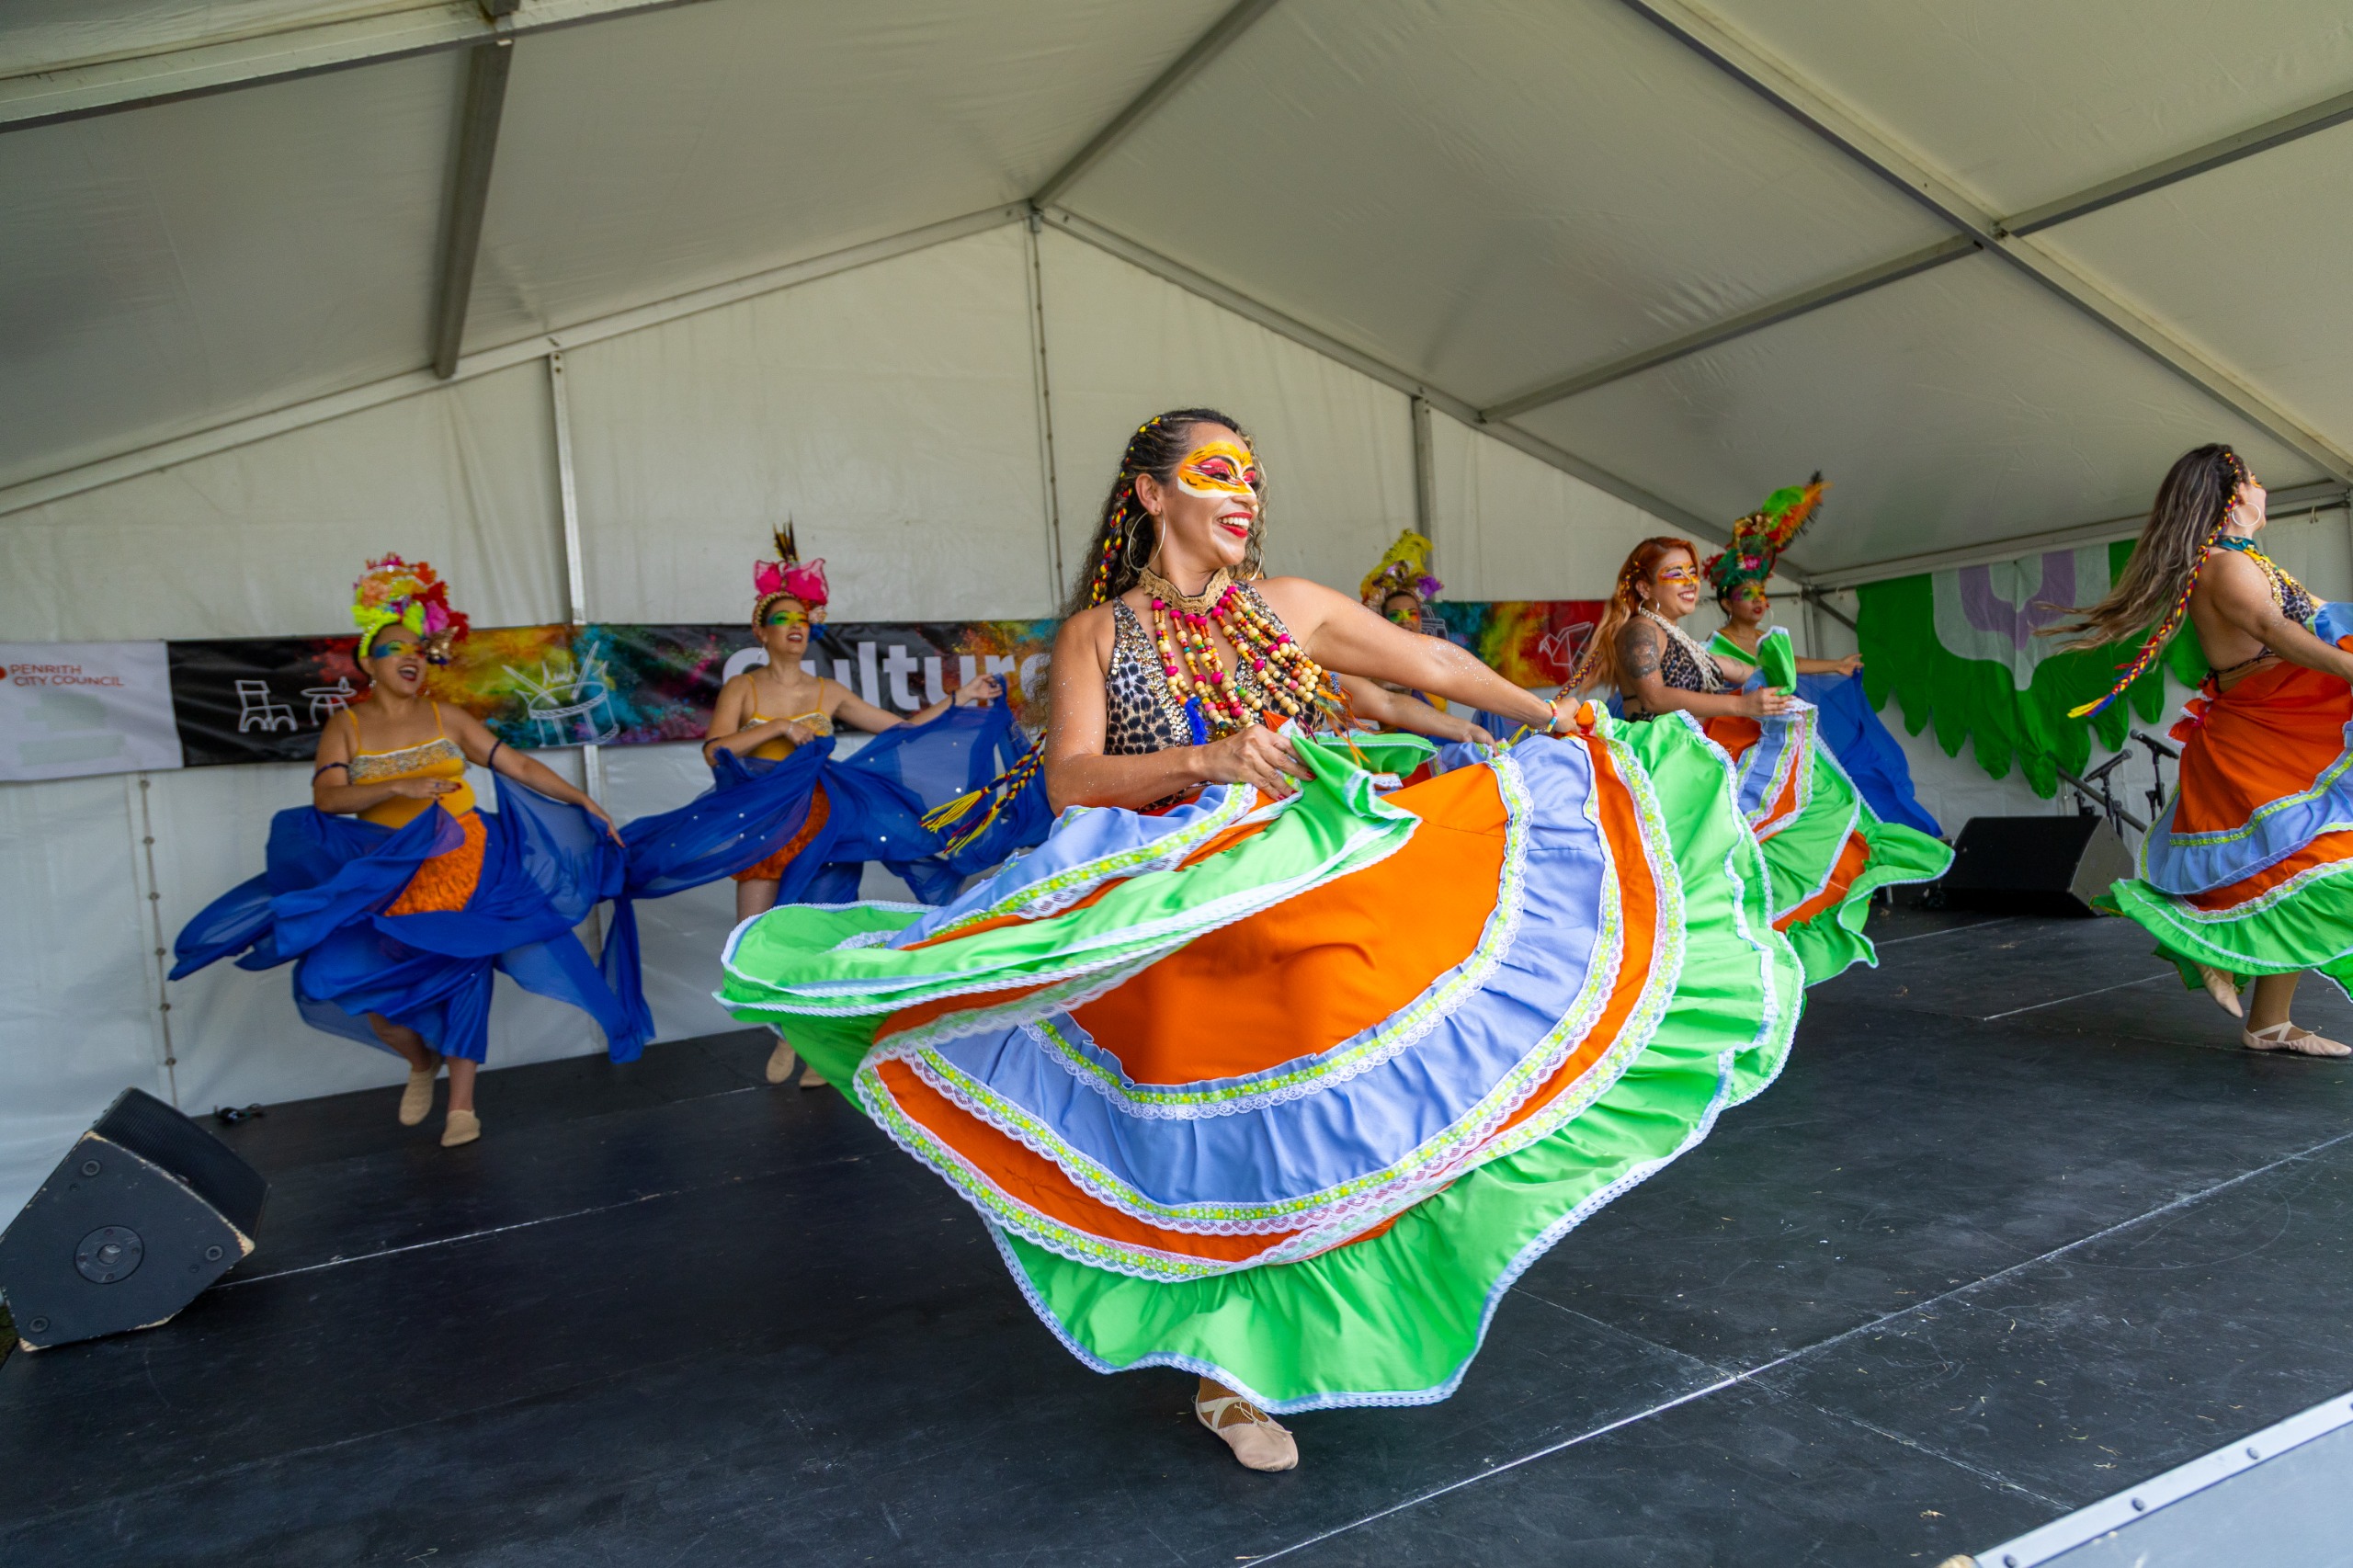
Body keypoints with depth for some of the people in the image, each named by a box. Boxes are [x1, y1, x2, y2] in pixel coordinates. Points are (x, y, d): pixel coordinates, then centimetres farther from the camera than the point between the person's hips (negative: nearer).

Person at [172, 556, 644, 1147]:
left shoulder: (447, 719, 7)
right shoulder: (345, 726, 5)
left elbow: (517, 766, 6)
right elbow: (326, 796, -9)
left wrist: (584, 802, 1)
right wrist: (401, 787, -24)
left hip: (460, 860, 0)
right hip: (385, 872, 1)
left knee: (462, 963, -10)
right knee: (335, 975, -10)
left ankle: (461, 1103, 1)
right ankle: (420, 1060, 17)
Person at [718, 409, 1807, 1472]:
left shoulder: (1289, 610, 8)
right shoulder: (1094, 635, 2)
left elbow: (1433, 666, 15)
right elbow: (1071, 782, -9)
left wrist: (1558, 720, 18)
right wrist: (1205, 760, -23)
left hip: (1318, 898, 3)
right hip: (1173, 929, -2)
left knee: (1324, 1113, -2)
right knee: (1205, 1145, 3)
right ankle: (1225, 1372, 25)